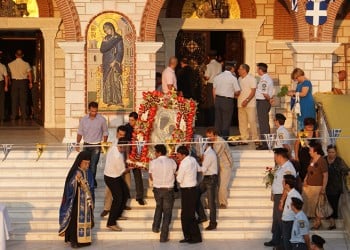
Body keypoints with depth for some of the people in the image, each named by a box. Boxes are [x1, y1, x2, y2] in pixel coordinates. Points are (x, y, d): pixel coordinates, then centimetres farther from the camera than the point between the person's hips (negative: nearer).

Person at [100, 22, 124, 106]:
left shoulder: (118, 38, -4)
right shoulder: (105, 38, 12)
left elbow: (120, 51, -10)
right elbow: (102, 50, -3)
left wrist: (115, 61, -19)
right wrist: (113, 40, -11)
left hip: (114, 64, -5)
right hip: (106, 64, 5)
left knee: (115, 81, -10)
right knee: (107, 82, 2)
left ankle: (117, 101, -10)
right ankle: (110, 101, 5)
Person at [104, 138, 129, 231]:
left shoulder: (113, 148, -8)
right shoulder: (118, 157, -33)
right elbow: (122, 171, -19)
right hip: (112, 179, -10)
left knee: (125, 192, 20)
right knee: (118, 199, -7)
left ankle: (117, 215, 33)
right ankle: (111, 223, -3)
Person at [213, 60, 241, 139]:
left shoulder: (217, 77, 6)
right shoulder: (233, 78, -9)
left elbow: (214, 90, 11)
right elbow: (237, 92, -7)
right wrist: (233, 94, 15)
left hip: (218, 99, 5)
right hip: (228, 101, -5)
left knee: (218, 121, 12)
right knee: (226, 121, 1)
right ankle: (224, 138, 1)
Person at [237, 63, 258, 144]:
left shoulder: (251, 79, -7)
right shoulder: (239, 79, 14)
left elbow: (253, 92, -12)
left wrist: (247, 100, -22)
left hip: (250, 104, -7)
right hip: (241, 104, 7)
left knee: (252, 121, -6)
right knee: (242, 122, 6)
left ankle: (255, 139, 0)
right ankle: (244, 139, 11)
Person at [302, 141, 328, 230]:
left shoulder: (322, 161, -15)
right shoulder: (312, 160, 8)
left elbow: (325, 175, -15)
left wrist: (323, 188, -17)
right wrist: (305, 180, 7)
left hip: (317, 187, -8)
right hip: (308, 186, 8)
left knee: (316, 205, 1)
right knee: (306, 204, 9)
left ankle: (318, 222, 15)